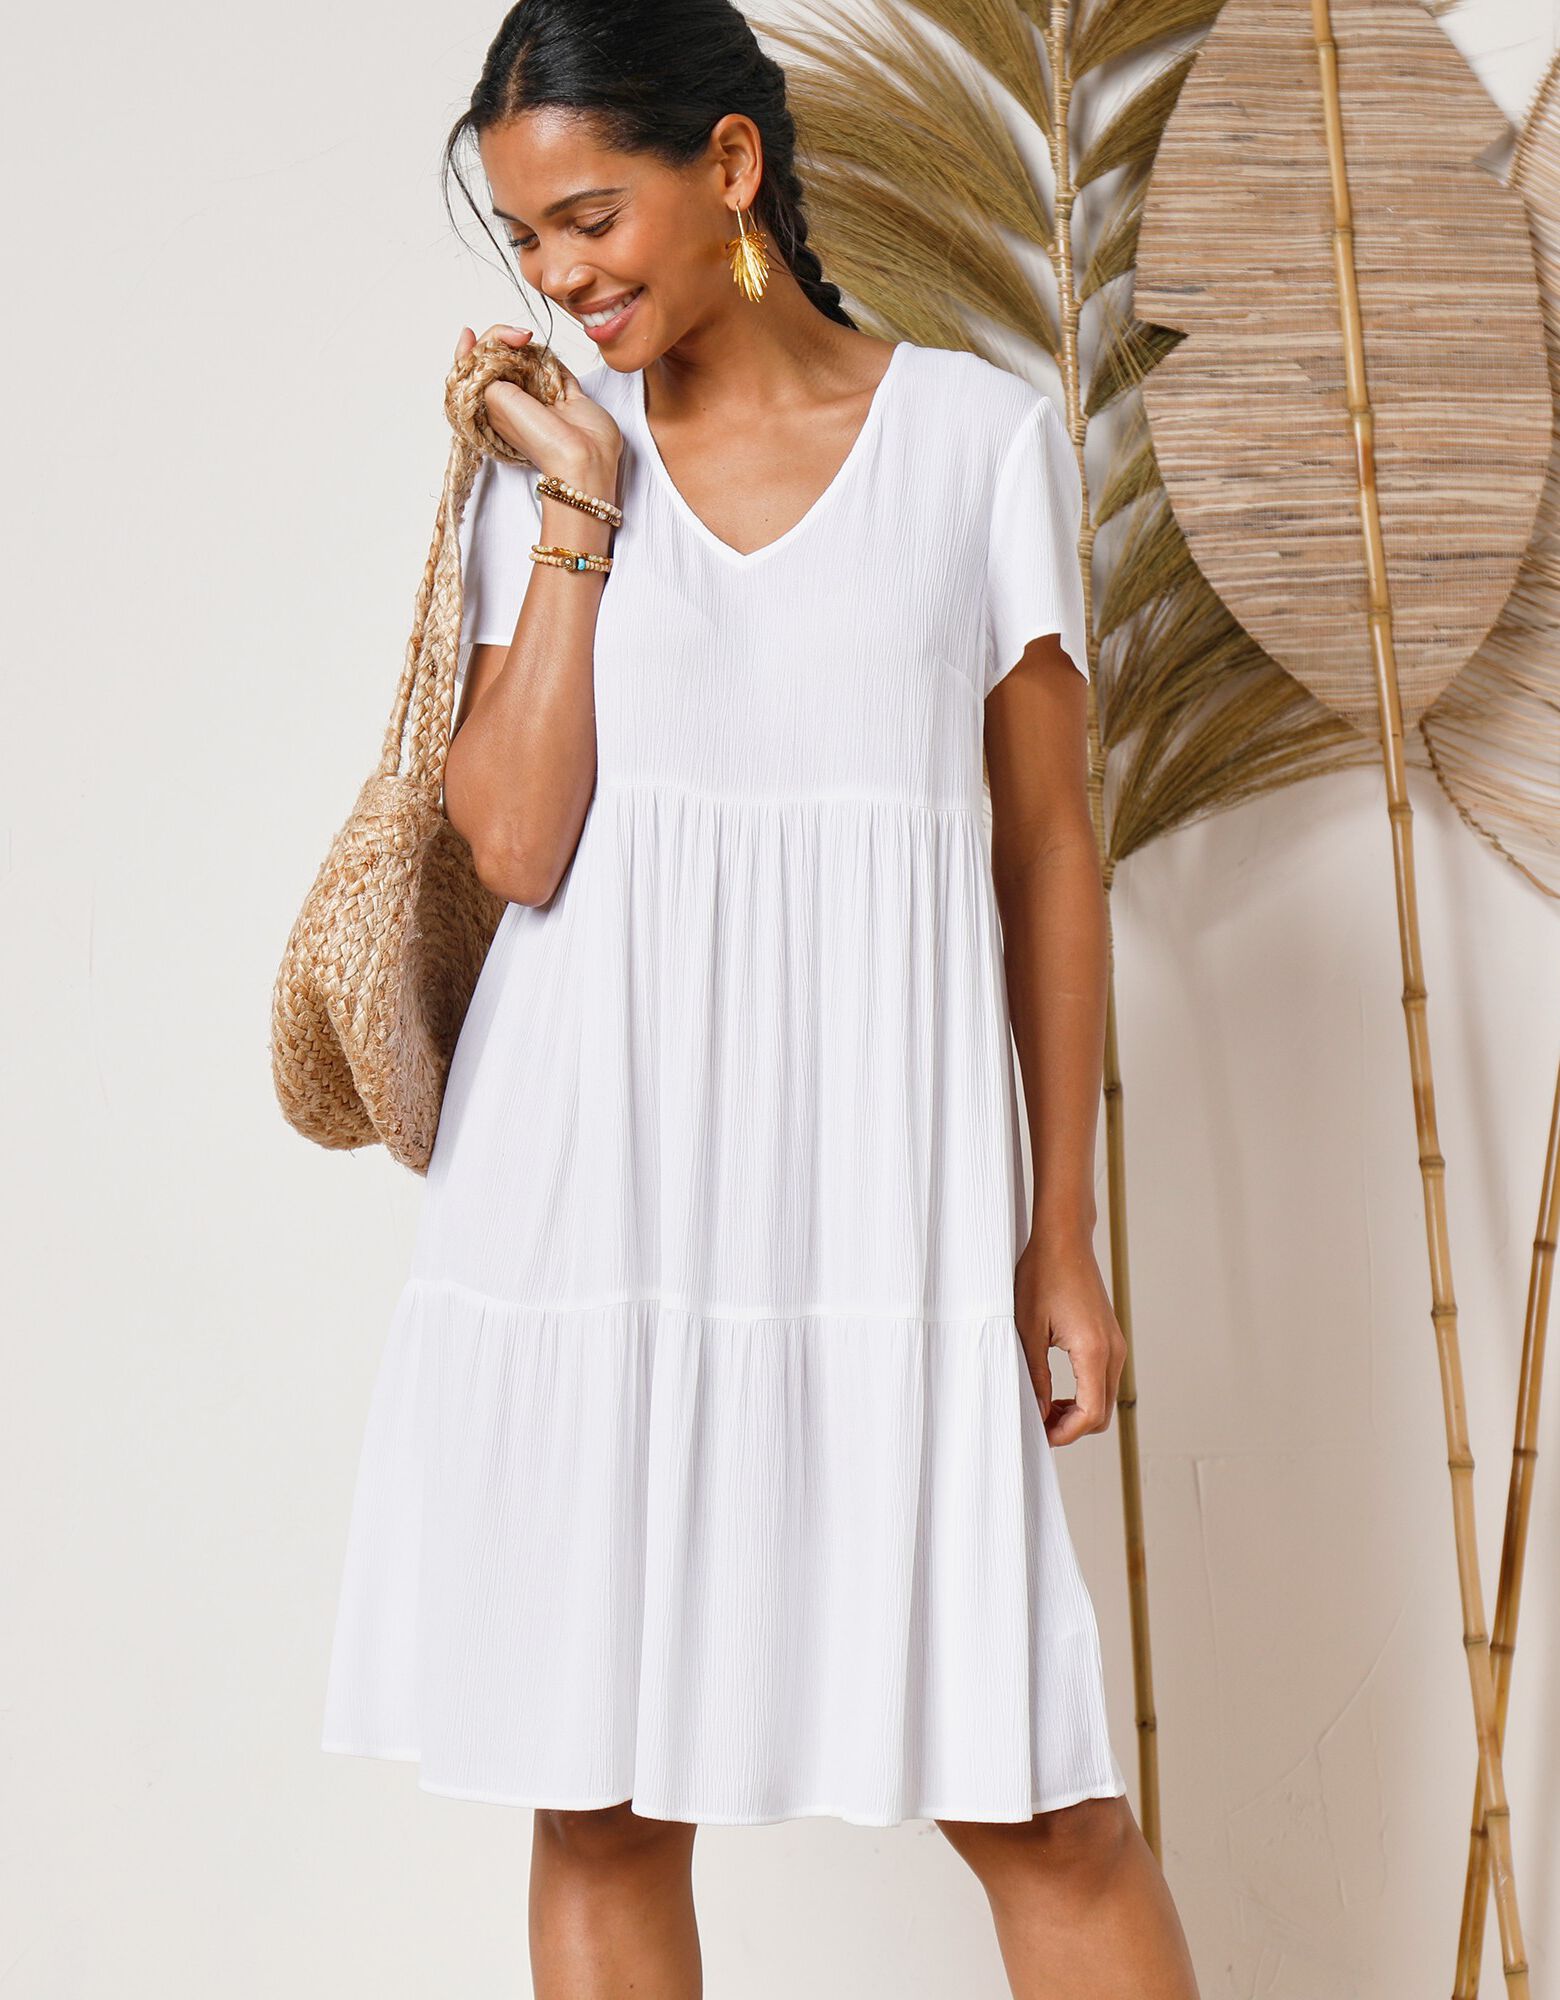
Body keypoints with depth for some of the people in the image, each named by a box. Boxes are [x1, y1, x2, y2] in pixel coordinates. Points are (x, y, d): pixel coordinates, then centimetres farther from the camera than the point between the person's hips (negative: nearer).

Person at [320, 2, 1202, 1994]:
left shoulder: (982, 435, 4)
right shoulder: (546, 455, 8)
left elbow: (1047, 848, 5)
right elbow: (517, 844, -5)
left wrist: (1063, 1235, 4)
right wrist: (579, 500, -5)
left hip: (878, 1182, -1)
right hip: (592, 1184, 2)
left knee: (1031, 1799, 2)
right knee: (600, 1802, 10)